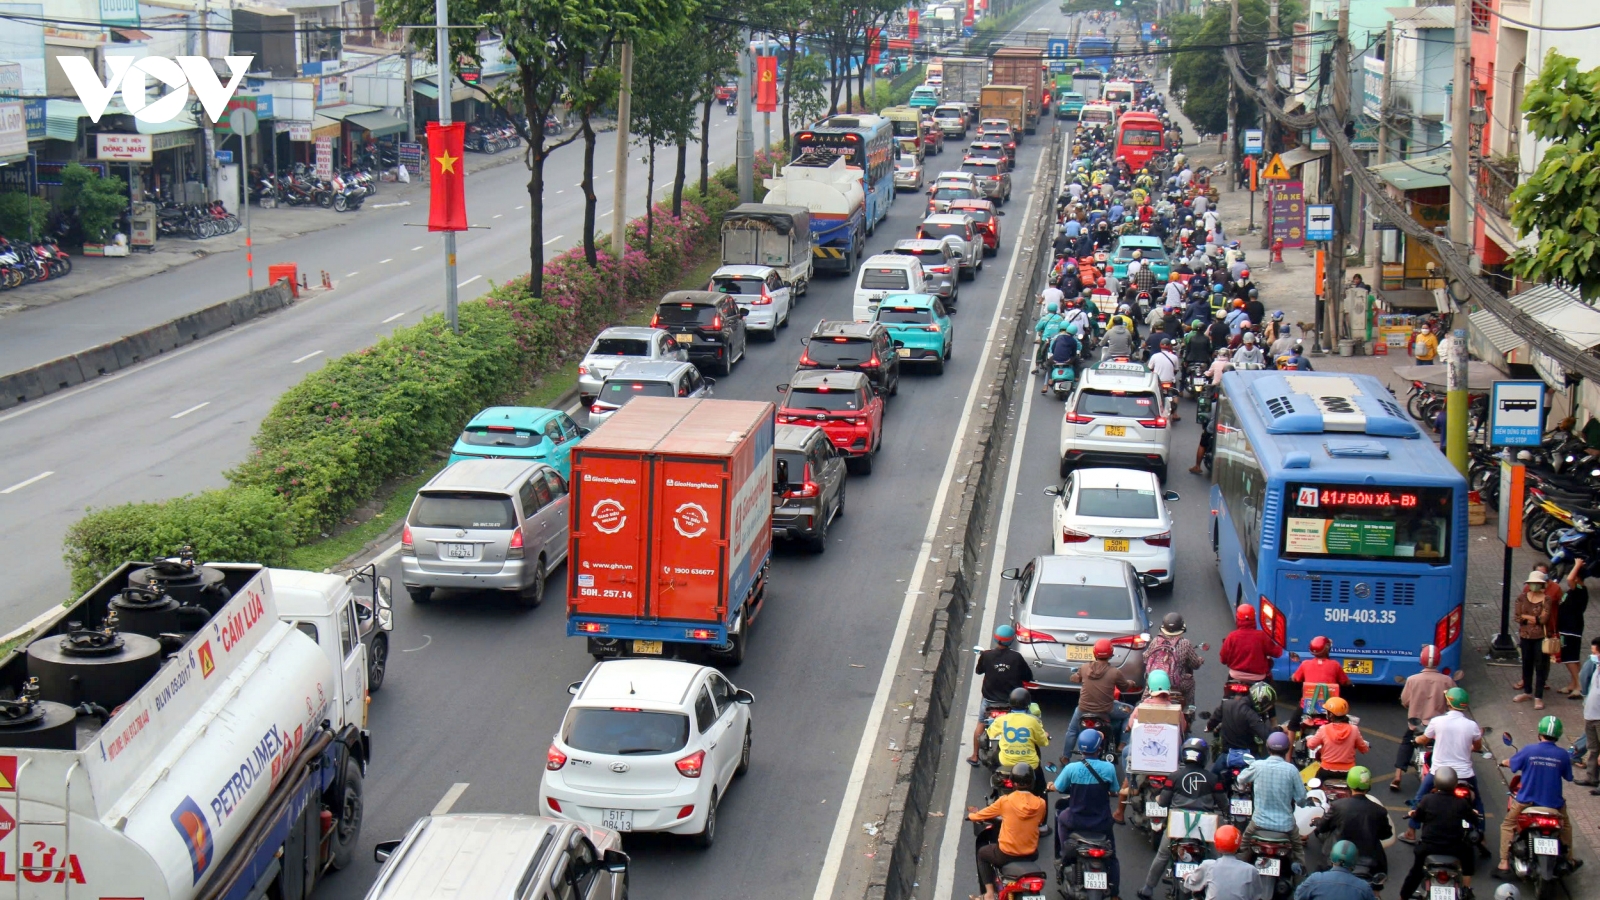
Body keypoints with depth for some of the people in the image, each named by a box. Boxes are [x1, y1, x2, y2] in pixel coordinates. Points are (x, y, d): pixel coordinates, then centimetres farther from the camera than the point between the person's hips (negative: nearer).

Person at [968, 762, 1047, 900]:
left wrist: (972, 815, 23)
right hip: (1031, 854, 3)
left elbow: (981, 815, -1)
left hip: (1007, 854, -3)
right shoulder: (1040, 804, -7)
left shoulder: (1005, 801, -14)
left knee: (982, 853, 28)